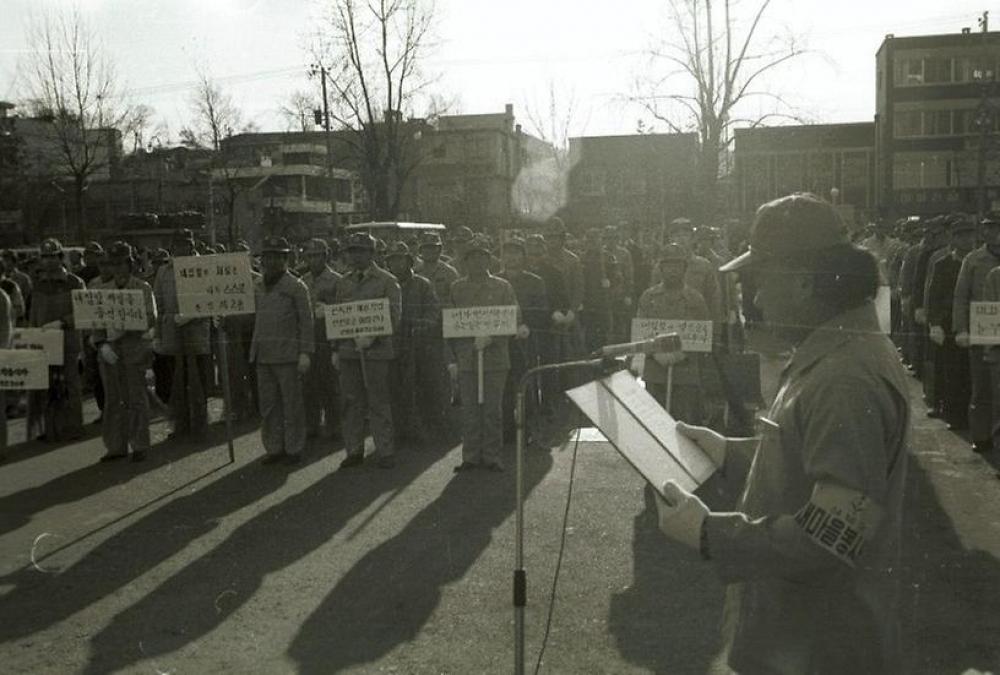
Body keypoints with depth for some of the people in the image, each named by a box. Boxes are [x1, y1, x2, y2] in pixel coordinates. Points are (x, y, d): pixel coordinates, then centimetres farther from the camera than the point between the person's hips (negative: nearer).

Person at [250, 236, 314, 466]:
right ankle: (274, 448, 18)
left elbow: (306, 321, -6)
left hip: (287, 354, -5)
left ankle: (294, 449, 9)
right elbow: (255, 318, 18)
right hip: (263, 355, 6)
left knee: (292, 403, 0)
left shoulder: (296, 286, -3)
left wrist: (305, 353, -12)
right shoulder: (258, 287, 14)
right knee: (268, 404, 8)